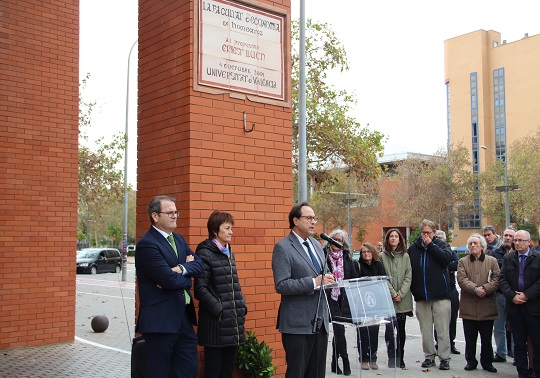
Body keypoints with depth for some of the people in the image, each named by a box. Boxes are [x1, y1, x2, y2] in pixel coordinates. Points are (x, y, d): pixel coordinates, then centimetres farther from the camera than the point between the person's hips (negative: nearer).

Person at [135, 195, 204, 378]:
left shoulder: (178, 239, 13)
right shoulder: (146, 244, -15)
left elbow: (199, 265, 5)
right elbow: (170, 280, -21)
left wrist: (181, 269, -15)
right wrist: (187, 270, -2)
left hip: (184, 318, 8)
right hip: (161, 321, -8)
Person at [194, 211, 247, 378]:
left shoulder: (229, 253, 14)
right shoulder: (205, 253, -9)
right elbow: (200, 289, -14)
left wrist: (242, 308, 10)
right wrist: (219, 310, -16)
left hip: (233, 323, 7)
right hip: (216, 323, -7)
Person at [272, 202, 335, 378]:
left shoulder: (317, 245, 14)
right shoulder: (283, 247, -10)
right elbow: (281, 285, -19)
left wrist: (327, 280, 1)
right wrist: (314, 282, -22)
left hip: (320, 322, 7)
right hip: (298, 324, -7)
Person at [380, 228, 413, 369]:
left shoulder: (405, 256, 8)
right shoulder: (383, 256, 3)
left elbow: (408, 276, 2)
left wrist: (401, 294, -9)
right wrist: (393, 293, -10)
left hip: (403, 299, 2)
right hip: (388, 299, -2)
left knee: (401, 328, 7)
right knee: (390, 327, -11)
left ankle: (400, 357, 17)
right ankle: (391, 357, -2)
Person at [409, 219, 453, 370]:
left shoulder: (441, 244, 3)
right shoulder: (413, 248, 8)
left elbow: (447, 258, -17)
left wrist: (431, 245, -13)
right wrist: (413, 289, 7)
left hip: (440, 295, -3)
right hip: (421, 296, 3)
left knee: (442, 329, -1)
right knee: (425, 329, 9)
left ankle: (444, 358, 7)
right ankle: (429, 356, 20)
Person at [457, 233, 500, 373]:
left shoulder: (492, 261, 8)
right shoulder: (462, 262, 8)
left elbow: (497, 279, -3)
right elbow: (462, 279, -6)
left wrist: (485, 289, -17)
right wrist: (475, 289, -20)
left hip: (487, 307, 0)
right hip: (469, 307, 0)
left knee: (486, 339, 8)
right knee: (470, 339, 8)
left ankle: (487, 362, 21)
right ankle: (471, 361, 20)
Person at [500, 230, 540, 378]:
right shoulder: (508, 258, 10)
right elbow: (503, 279, 4)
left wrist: (527, 295, -13)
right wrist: (512, 296, -9)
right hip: (514, 306, 3)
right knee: (519, 343, 8)